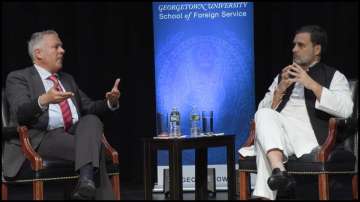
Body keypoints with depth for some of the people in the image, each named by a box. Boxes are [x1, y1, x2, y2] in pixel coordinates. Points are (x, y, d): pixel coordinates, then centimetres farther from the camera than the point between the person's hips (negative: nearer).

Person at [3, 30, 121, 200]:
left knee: (92, 119, -29)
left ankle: (86, 180, -48)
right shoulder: (18, 78, 5)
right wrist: (44, 100, -35)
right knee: (94, 148, -30)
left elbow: (88, 108, 24)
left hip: (74, 133, 6)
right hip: (41, 138, -5)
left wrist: (110, 102, 1)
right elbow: (20, 113, -13)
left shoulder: (67, 79, 27)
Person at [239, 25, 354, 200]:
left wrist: (312, 84, -8)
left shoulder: (333, 76, 16)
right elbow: (262, 111, 17)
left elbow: (345, 110, -5)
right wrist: (280, 89, 1)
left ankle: (264, 194, -38)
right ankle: (278, 170, -50)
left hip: (308, 134, -4)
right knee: (264, 114, -32)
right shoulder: (283, 76, 28)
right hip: (277, 135, 4)